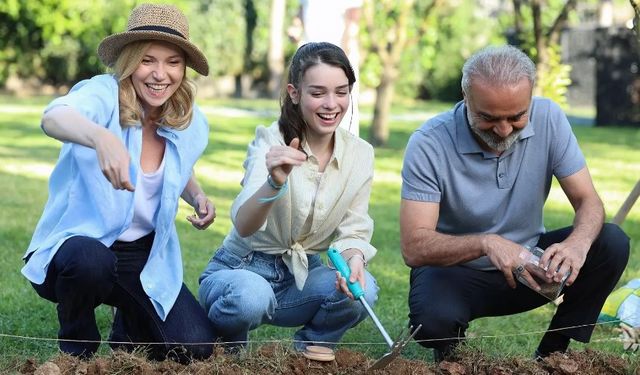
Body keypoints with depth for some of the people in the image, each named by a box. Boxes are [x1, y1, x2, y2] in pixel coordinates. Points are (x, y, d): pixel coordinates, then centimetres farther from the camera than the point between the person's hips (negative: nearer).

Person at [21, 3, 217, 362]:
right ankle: (77, 349, -7)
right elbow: (54, 117, -46)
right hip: (77, 242, -5)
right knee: (91, 261, -41)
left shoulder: (192, 124, -2)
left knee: (195, 348, -12)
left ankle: (130, 322, 24)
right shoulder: (104, 93, -20)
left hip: (145, 257, 5)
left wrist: (198, 196, -1)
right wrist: (102, 137, -68)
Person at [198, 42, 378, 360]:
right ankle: (228, 346, -1)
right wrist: (274, 183, -53)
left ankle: (312, 345, 6)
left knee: (361, 289, -26)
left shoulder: (360, 154, -4)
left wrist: (353, 257, -28)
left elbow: (353, 230, -3)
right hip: (242, 269, -4)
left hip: (300, 275, 4)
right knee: (251, 296, -38)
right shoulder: (271, 141, -18)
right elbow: (244, 226, -32)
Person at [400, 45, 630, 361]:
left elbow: (588, 202, -10)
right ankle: (453, 356, 2)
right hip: (456, 269, -4)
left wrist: (578, 243, -35)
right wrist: (486, 243, -42)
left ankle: (552, 356, -4)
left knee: (612, 244, -19)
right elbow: (414, 248, -26)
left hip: (528, 263, 4)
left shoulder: (548, 119, -12)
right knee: (435, 319, -37)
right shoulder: (429, 144, -22)